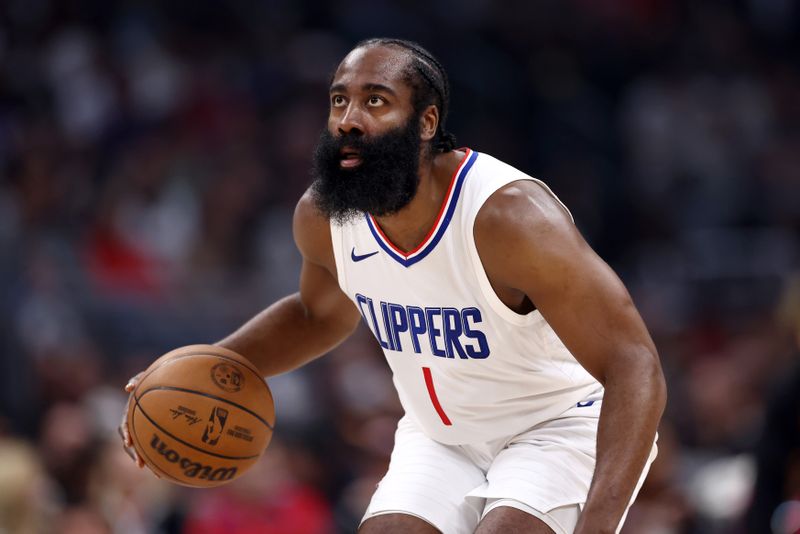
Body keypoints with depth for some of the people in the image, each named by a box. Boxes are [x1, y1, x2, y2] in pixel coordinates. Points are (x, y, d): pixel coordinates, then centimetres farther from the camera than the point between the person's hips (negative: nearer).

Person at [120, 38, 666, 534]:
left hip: (561, 426, -6)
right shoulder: (322, 217, -11)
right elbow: (321, 313, 15)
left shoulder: (511, 216, -31)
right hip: (442, 437, 6)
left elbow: (635, 367, -34)